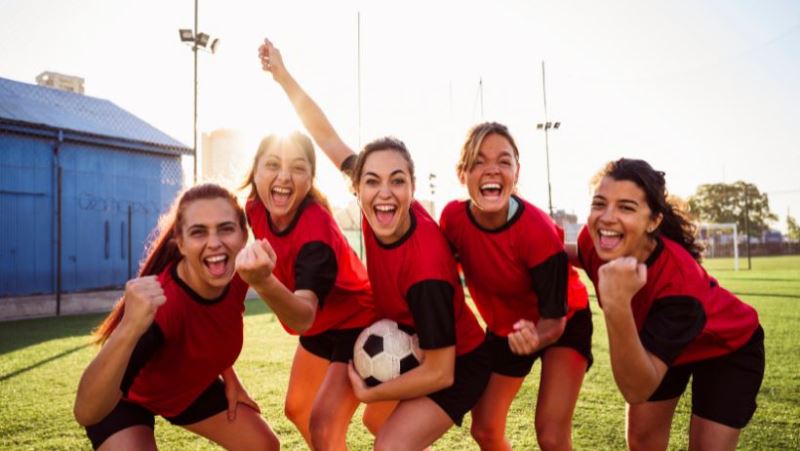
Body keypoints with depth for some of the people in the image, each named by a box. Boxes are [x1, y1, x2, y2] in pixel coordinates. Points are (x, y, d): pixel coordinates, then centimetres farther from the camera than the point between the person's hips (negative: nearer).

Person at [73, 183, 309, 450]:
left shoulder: (238, 277, -22)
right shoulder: (161, 304, -41)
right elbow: (86, 413, -50)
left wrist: (228, 377, -1)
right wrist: (129, 329, -64)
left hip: (192, 386, 6)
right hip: (128, 400, -6)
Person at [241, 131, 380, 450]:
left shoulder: (317, 231, -35)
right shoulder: (256, 208, -14)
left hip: (358, 324, -8)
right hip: (320, 326, 8)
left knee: (324, 422, -16)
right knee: (297, 409, 20)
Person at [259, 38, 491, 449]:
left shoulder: (425, 267, -37)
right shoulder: (378, 212, -19)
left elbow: (439, 373, -28)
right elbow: (326, 136, -8)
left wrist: (368, 393, -16)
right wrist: (281, 73, -3)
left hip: (457, 366, -7)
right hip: (414, 350, 8)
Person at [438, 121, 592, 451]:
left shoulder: (539, 232, -34)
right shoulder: (453, 217, -23)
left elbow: (554, 319, -26)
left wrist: (536, 337, -47)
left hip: (564, 324, -4)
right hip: (503, 326, 4)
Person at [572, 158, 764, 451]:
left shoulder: (680, 278, -43)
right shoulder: (594, 241, -28)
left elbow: (637, 390, -48)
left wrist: (617, 306, -58)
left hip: (727, 349, -4)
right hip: (664, 344, 5)